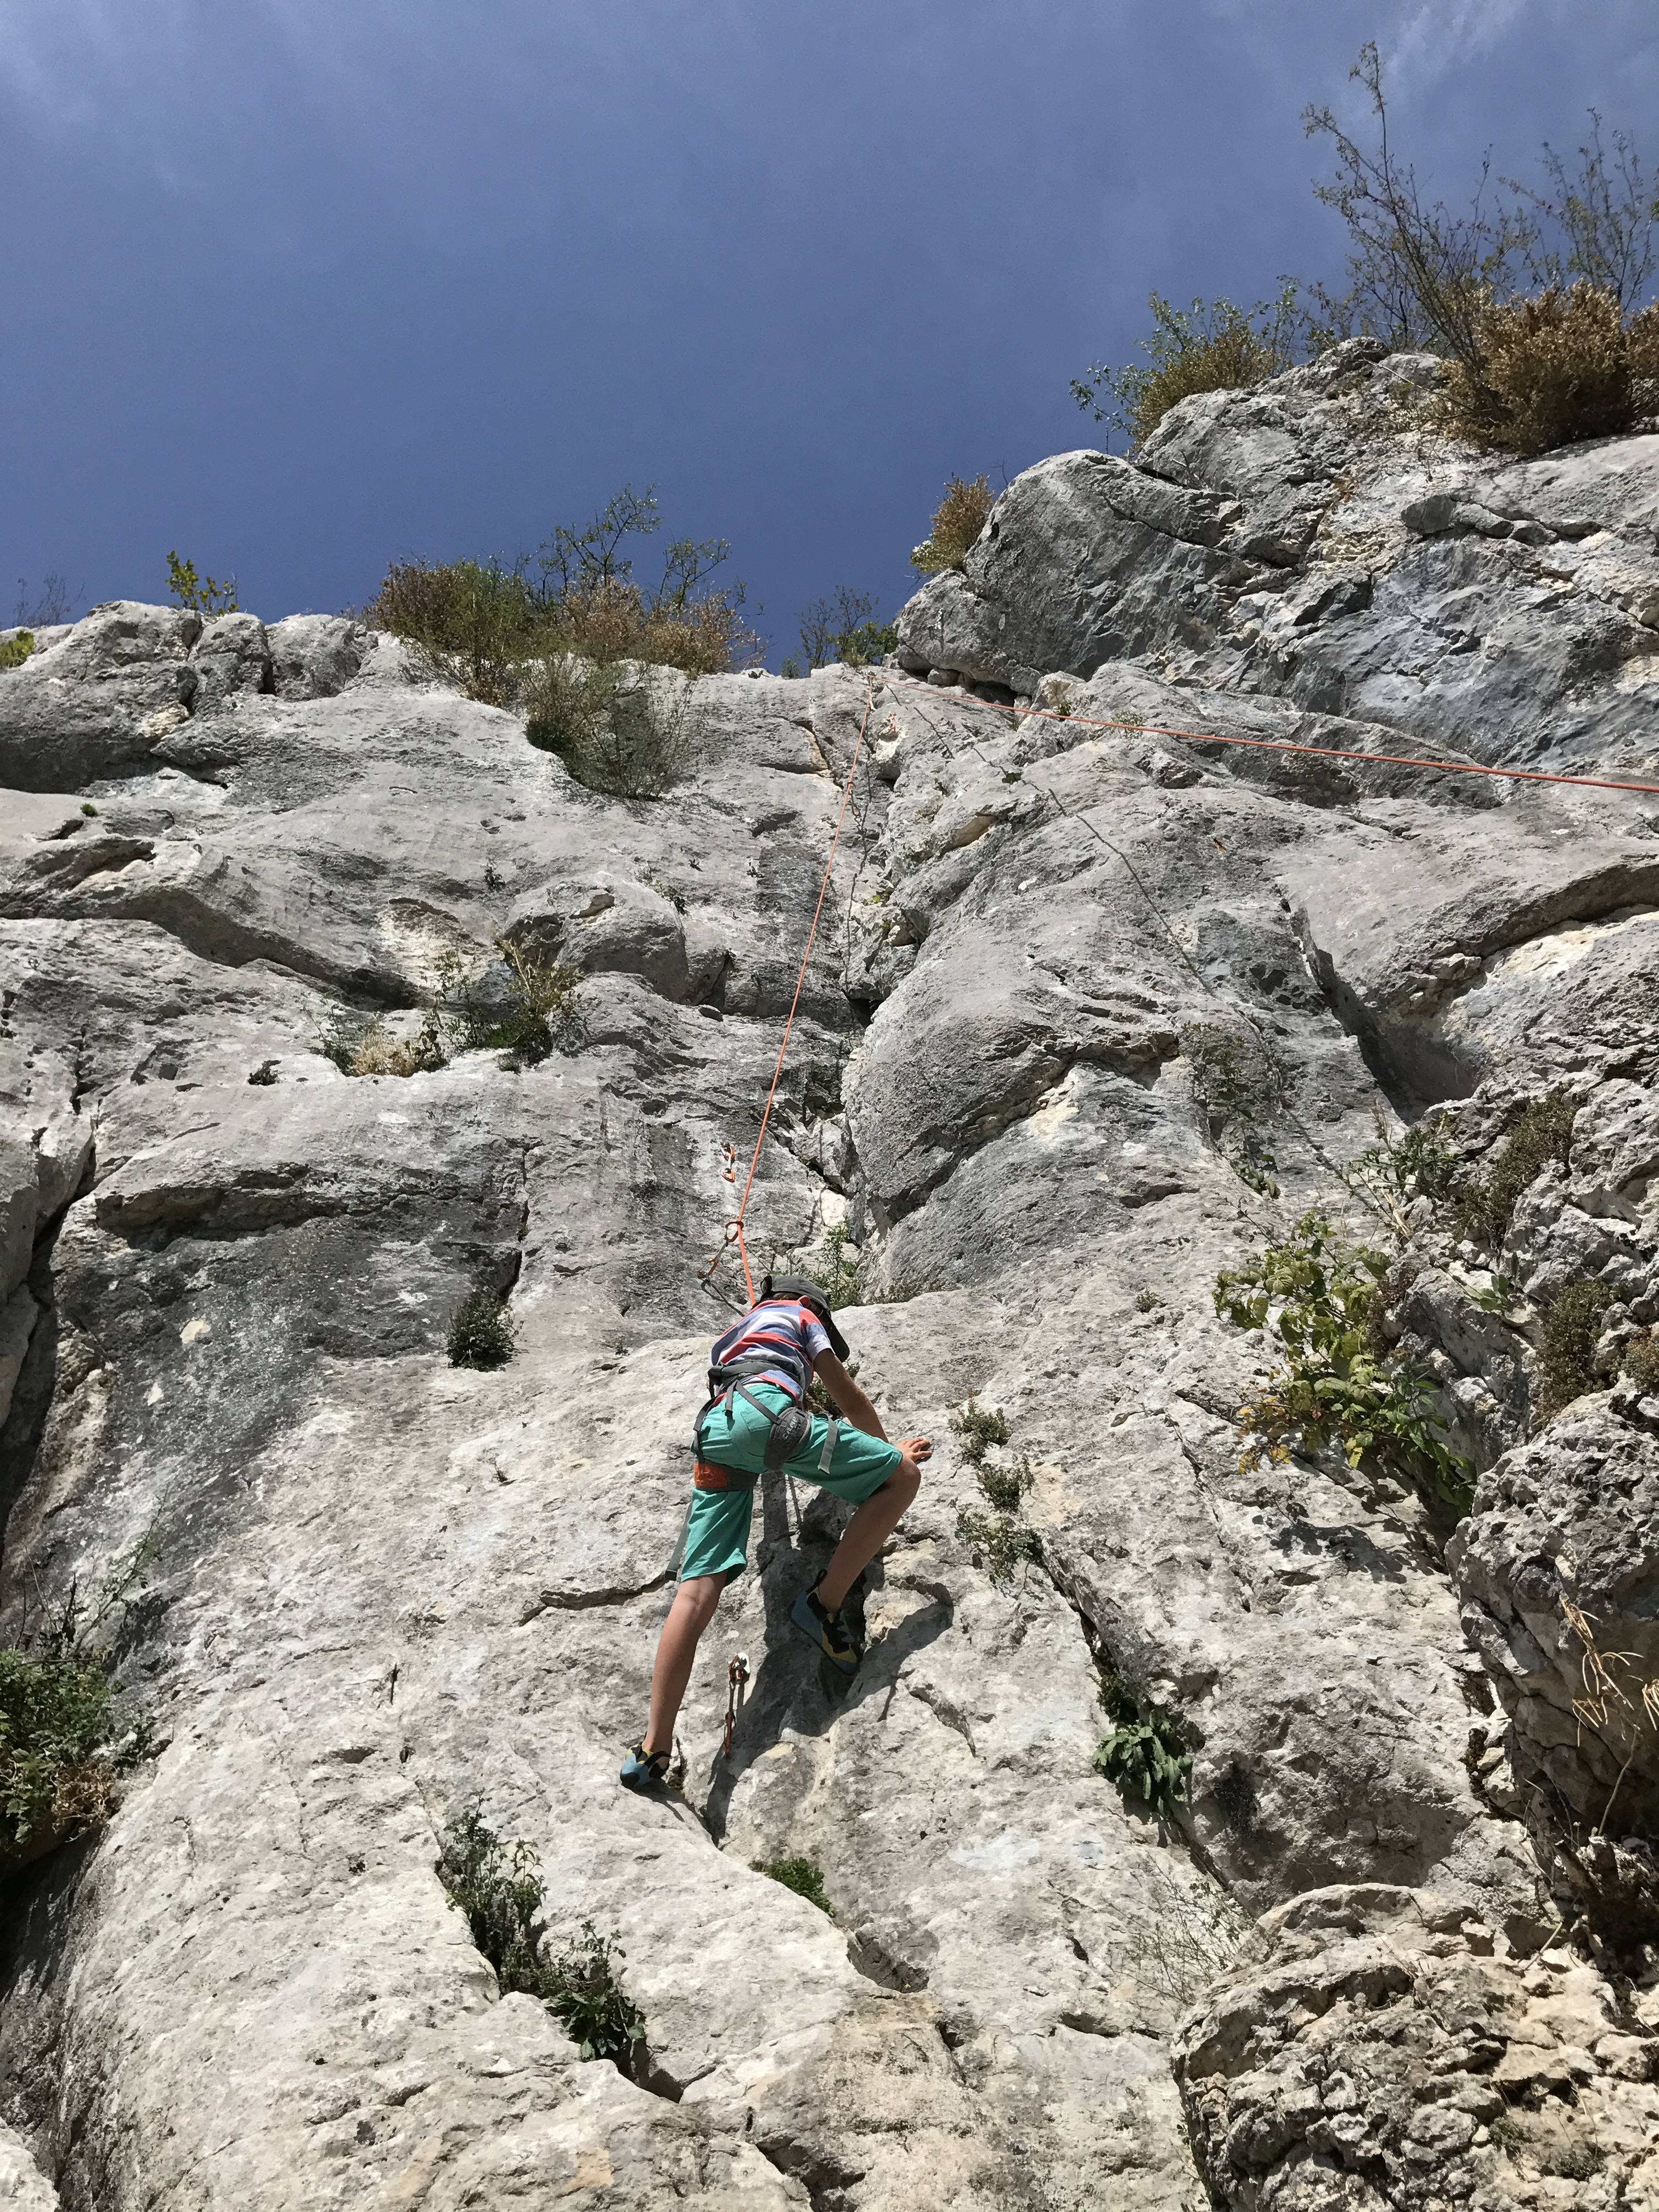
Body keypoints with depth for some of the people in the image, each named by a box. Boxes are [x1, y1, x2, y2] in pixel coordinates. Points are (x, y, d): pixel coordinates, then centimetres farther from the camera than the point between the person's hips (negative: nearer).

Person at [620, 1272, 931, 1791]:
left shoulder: (731, 1335, 43)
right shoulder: (799, 1313, 26)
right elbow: (850, 1401, 26)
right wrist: (888, 1446, 44)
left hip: (714, 1434, 6)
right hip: (763, 1412, -6)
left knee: (696, 1592, -4)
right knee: (902, 1476, 2)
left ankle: (653, 1749, -15)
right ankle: (824, 1605, -6)